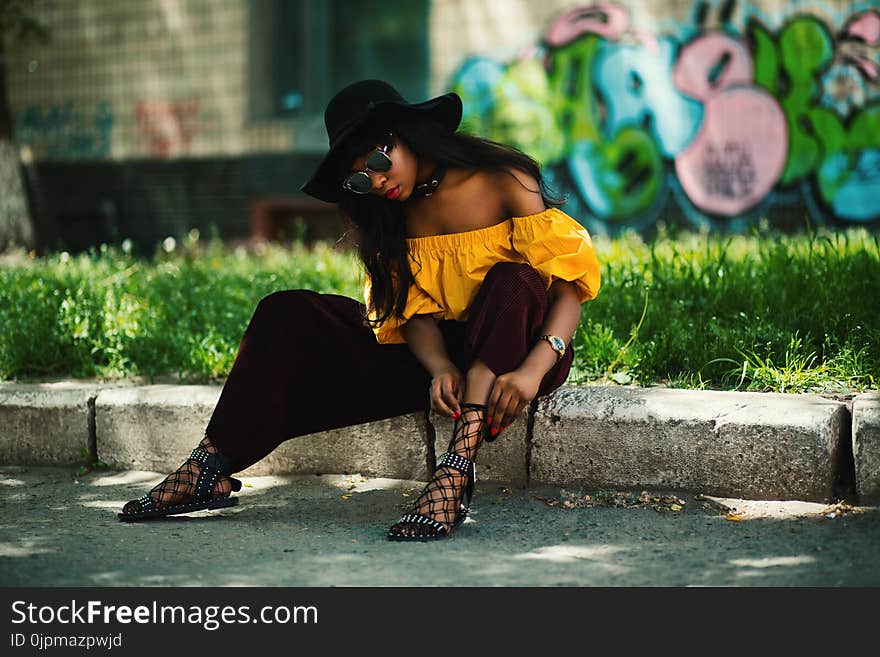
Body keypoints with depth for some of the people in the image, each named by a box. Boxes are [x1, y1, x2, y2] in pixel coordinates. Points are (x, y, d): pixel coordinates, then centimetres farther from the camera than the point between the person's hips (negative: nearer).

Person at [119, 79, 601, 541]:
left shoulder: (505, 182, -10)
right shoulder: (399, 213, 6)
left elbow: (571, 280, -17)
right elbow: (416, 312, -2)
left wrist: (532, 370, -33)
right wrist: (441, 369, -25)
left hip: (517, 349, -5)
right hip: (441, 353, 5)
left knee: (512, 280, -38)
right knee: (291, 317, -10)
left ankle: (457, 469, -49)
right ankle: (213, 467, -22)